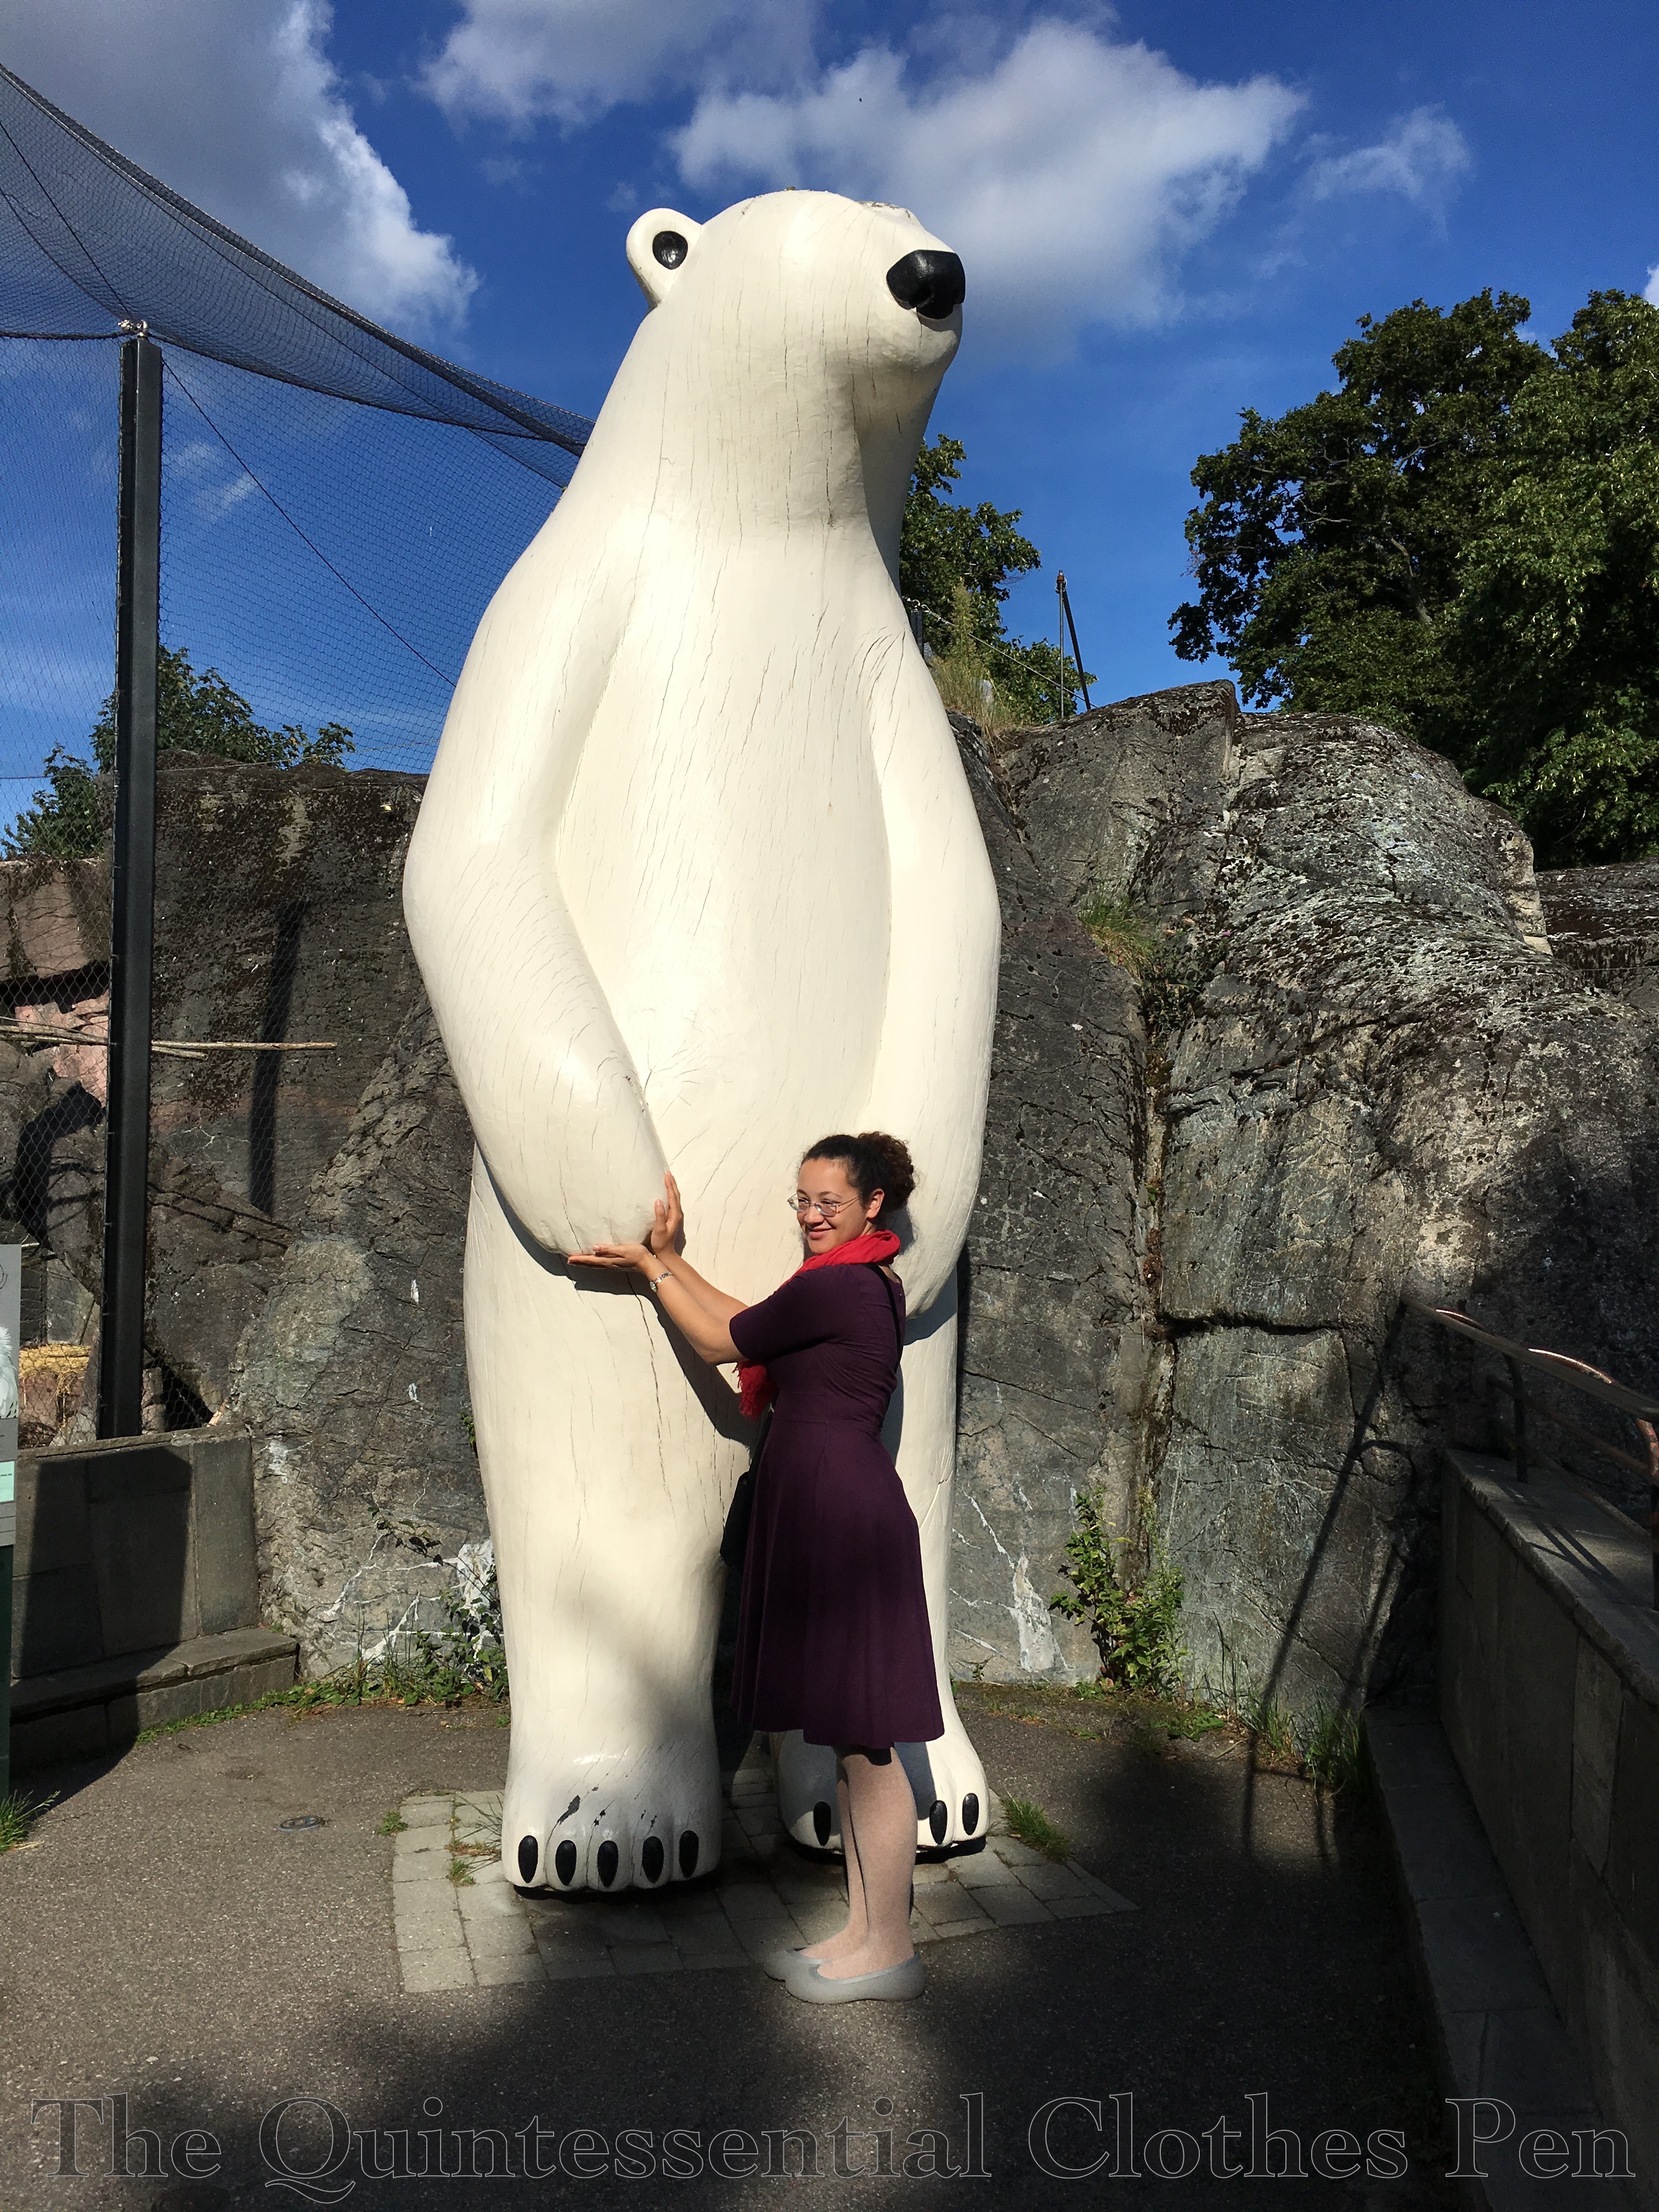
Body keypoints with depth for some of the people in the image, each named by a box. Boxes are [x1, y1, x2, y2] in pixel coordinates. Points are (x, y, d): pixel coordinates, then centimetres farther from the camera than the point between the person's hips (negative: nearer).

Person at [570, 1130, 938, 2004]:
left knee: (863, 1741, 0)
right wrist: (671, 1258, 16)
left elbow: (721, 1344, -4)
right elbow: (753, 1326, 16)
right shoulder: (875, 1284, 14)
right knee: (848, 1740, 15)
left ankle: (890, 1950, 13)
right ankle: (864, 1931, 26)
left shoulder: (835, 1285, -14)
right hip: (839, 1510, 10)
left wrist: (651, 1266, 7)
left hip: (836, 1509, -10)